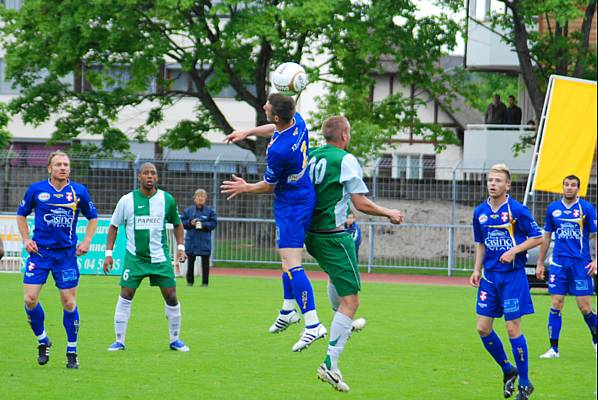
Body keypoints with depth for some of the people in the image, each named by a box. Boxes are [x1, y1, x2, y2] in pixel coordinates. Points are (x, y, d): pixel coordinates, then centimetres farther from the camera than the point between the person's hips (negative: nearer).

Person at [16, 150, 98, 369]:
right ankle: (42, 341, 16)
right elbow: (21, 214, 14)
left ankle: (72, 352, 12)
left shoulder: (79, 191, 2)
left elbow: (93, 217, 15)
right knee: (30, 299, -8)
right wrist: (26, 240, 3)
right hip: (39, 251, 0)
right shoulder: (36, 190, 1)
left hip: (66, 253, 0)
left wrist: (86, 241, 2)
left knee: (69, 302, -1)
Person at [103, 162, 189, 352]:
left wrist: (180, 247, 3)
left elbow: (177, 224, 15)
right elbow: (113, 226, 5)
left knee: (171, 297, -1)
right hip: (134, 257, -1)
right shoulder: (127, 200, -4)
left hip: (160, 257, 1)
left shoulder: (167, 199, 0)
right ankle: (119, 341, 3)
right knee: (125, 296, -6)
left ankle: (175, 340, 15)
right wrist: (108, 253, 0)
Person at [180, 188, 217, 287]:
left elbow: (213, 223, -1)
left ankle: (205, 282, 6)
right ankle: (190, 281, 16)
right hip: (191, 240, 1)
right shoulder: (188, 210, 6)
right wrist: (190, 223, -11)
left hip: (204, 241, -1)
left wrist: (203, 225, -15)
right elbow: (182, 222, 6)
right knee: (190, 261, 6)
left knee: (205, 262, -2)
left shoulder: (210, 211, 2)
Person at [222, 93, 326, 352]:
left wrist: (246, 188, 8)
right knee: (288, 259, 23)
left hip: (290, 206, -10)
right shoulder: (297, 121, -6)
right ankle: (288, 310, 34)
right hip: (305, 194, 10)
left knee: (291, 264, -13)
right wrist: (247, 133, 25)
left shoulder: (278, 151, -29)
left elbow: (269, 186, -11)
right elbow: (274, 128, 21)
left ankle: (313, 324, -19)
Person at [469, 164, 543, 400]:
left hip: (513, 276, -6)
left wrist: (514, 250, -18)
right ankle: (508, 370, 23)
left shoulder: (517, 210, -10)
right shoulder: (480, 212, 6)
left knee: (513, 329, -5)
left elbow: (537, 237, -6)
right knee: (483, 328, 2)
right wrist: (477, 269, 7)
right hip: (490, 276, 6)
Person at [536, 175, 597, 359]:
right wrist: (540, 263, 15)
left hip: (581, 264, -3)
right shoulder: (553, 209, 7)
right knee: (556, 305, -1)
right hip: (559, 263, 3)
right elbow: (546, 237, 16)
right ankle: (553, 348, 3)